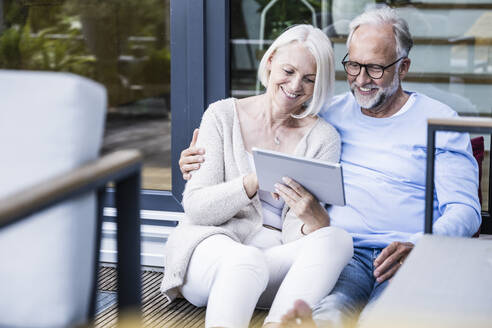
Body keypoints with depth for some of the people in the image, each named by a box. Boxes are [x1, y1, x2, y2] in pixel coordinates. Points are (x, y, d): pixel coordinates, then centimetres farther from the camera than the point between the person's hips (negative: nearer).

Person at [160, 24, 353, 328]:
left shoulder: (323, 137, 6)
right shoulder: (223, 115, 4)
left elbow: (296, 234, -2)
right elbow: (195, 208, -4)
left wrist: (316, 220, -27)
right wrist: (253, 183, -22)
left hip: (279, 254, 2)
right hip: (211, 243, -2)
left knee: (337, 238, -30)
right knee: (247, 261, -37)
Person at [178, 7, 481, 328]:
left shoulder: (439, 120, 10)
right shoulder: (330, 114, 20)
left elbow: (465, 210, 4)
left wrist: (416, 247, -17)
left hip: (412, 257, -1)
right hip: (343, 253, 1)